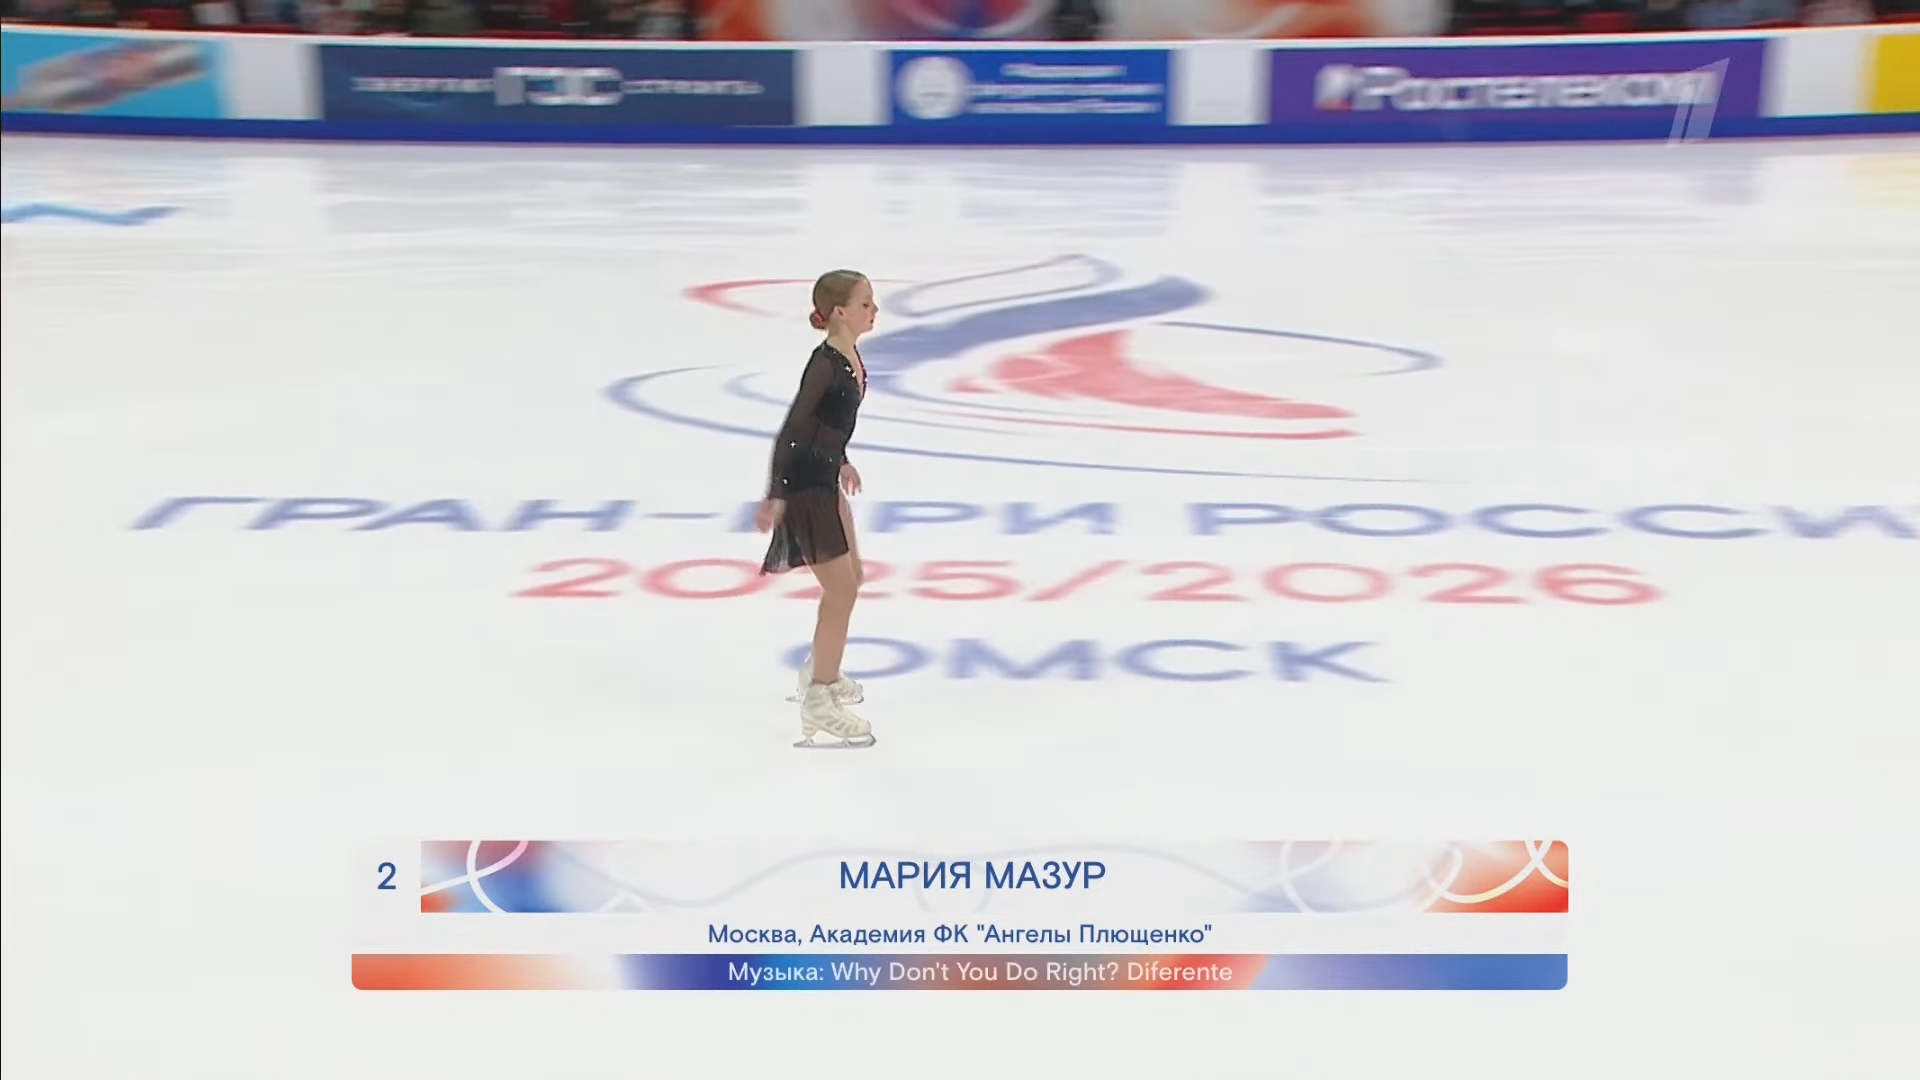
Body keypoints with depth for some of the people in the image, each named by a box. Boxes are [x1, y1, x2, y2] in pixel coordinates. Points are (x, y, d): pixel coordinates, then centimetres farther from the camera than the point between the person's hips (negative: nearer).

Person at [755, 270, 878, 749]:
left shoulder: (850, 357, 4)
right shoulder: (824, 364, -23)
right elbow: (790, 431, -23)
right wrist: (773, 496, -24)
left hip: (826, 477, 10)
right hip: (804, 484, -10)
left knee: (851, 579, 22)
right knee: (841, 589, -5)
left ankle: (820, 671, 40)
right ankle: (818, 705, 3)